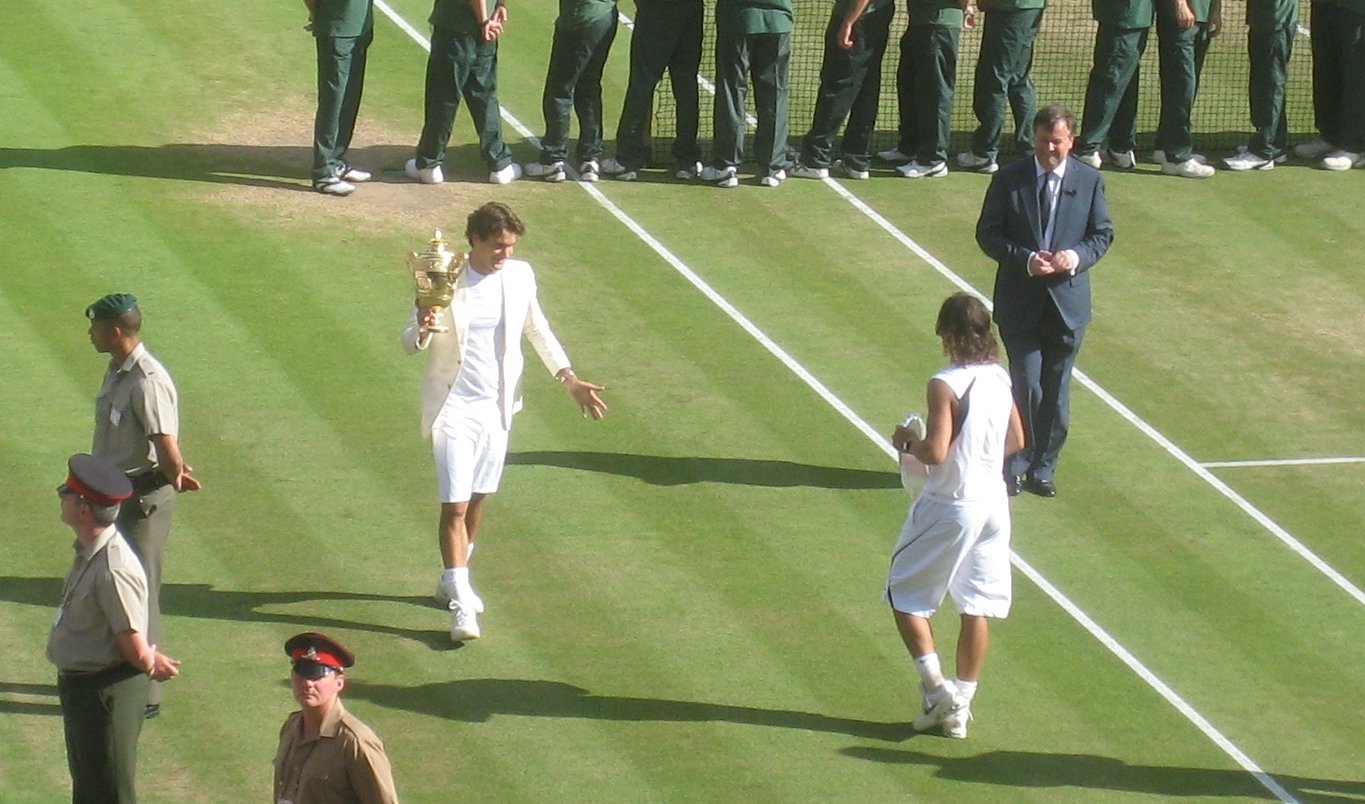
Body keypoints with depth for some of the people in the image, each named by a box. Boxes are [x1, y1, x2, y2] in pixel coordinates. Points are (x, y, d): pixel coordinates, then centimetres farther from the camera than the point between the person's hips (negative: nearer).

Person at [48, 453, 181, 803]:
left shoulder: (113, 570, -30)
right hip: (78, 683, 10)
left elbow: (135, 648, -23)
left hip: (107, 692, -10)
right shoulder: (87, 552, 1)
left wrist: (149, 665, -3)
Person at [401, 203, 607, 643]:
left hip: (497, 407, 5)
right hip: (453, 408, -5)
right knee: (455, 506, -10)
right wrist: (423, 330, -35)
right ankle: (461, 604, -12)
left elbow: (537, 329, 15)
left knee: (476, 499, 16)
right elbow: (410, 341, -11)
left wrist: (569, 377, 10)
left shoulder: (520, 276, 0)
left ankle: (452, 580, 34)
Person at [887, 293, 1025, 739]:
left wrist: (908, 440, -5)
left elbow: (935, 453, -24)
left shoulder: (945, 385, -20)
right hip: (993, 502, 7)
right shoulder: (1000, 379, 2)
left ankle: (937, 690, 2)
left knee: (906, 595, 9)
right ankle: (961, 706, 17)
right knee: (978, 606, 11)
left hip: (950, 508, -7)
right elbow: (1016, 441, 12)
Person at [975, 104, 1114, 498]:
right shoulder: (1009, 179, -3)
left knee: (1056, 391, 7)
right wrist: (1025, 259, -17)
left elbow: (1103, 233, 7)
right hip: (1020, 302, -2)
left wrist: (1078, 256, -14)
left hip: (1068, 301, 2)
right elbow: (988, 234, -2)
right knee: (1027, 385, -8)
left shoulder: (1089, 181, 2)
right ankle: (1014, 465, 7)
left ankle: (1042, 468, 18)